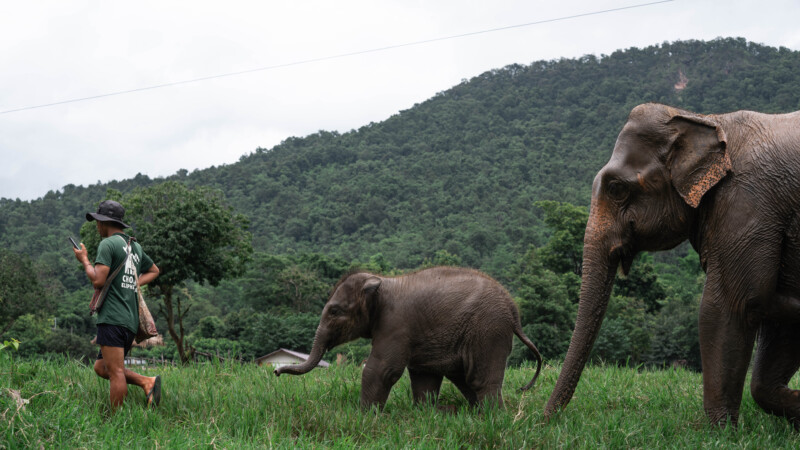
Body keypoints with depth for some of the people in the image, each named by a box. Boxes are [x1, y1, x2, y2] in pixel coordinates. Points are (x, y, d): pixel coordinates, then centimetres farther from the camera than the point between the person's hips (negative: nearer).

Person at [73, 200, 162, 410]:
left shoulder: (108, 244, -6)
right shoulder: (135, 246, 20)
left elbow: (98, 281, -15)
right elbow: (154, 270, 37)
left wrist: (84, 260, 1)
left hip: (112, 319, -9)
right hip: (131, 321, 9)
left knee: (116, 372, -10)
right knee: (101, 367, 15)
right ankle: (147, 382, 1)